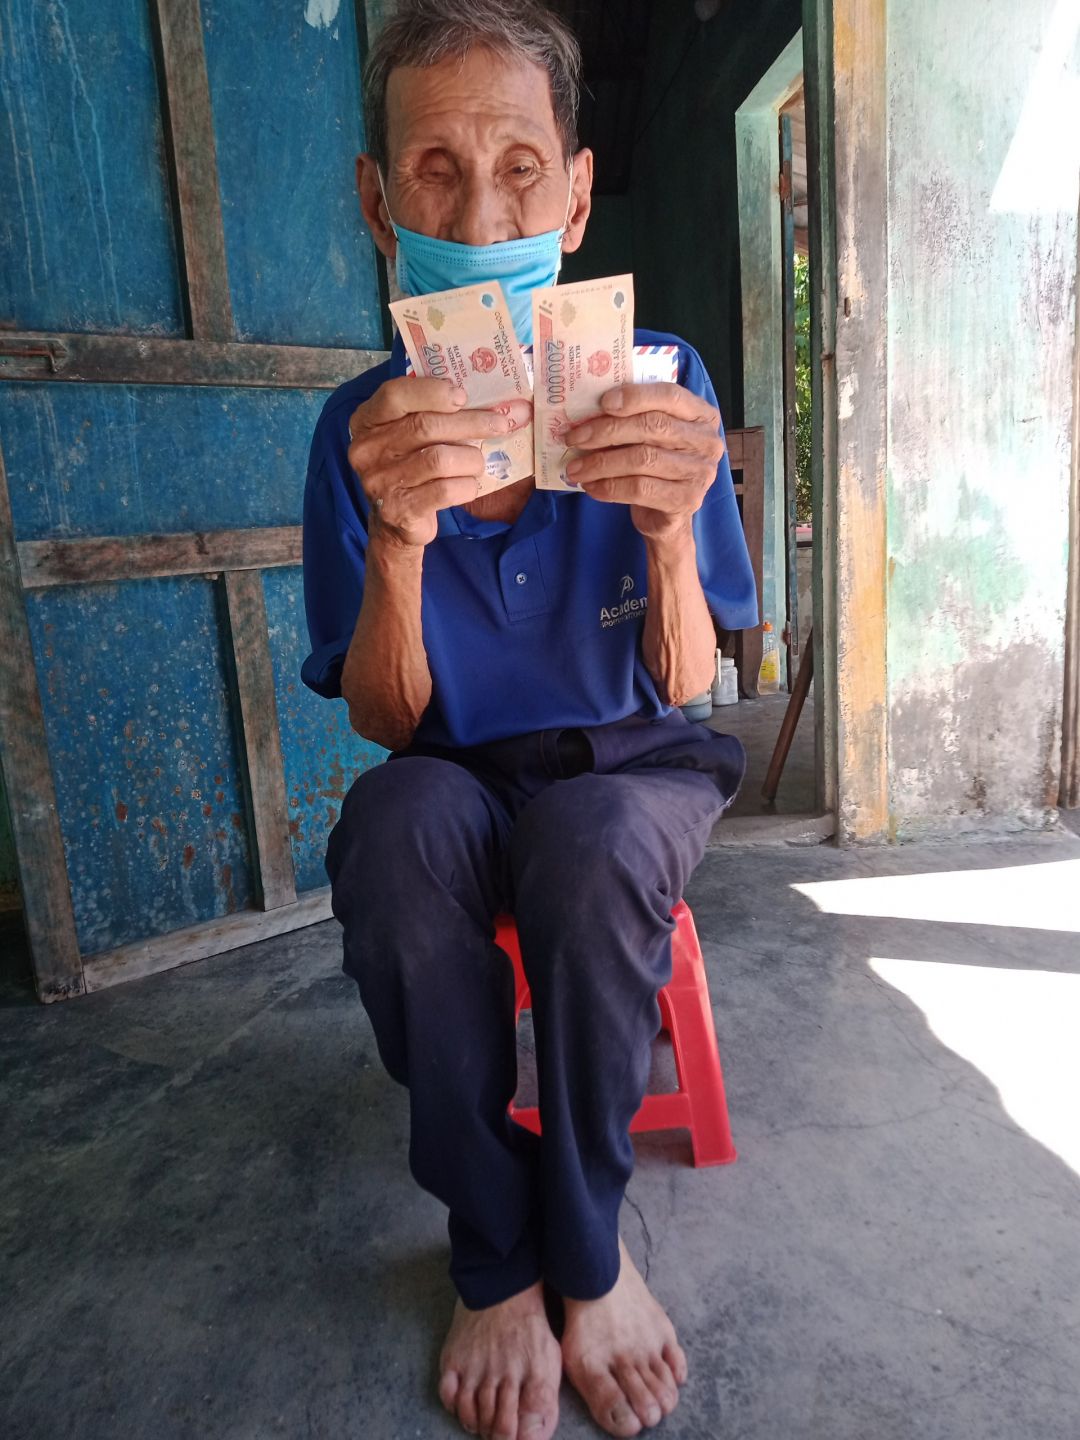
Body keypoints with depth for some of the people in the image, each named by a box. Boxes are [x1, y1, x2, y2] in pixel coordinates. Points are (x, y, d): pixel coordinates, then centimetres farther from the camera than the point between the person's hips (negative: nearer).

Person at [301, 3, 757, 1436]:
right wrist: (398, 541, -30)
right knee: (394, 823, -32)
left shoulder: (661, 385, -10)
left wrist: (669, 528, -33)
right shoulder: (360, 428, -8)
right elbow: (386, 723, -11)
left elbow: (682, 686, -12)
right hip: (459, 774, 1)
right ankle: (495, 1255, -10)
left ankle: (586, 1250, -6)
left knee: (593, 838, -34)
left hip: (632, 766, 0)